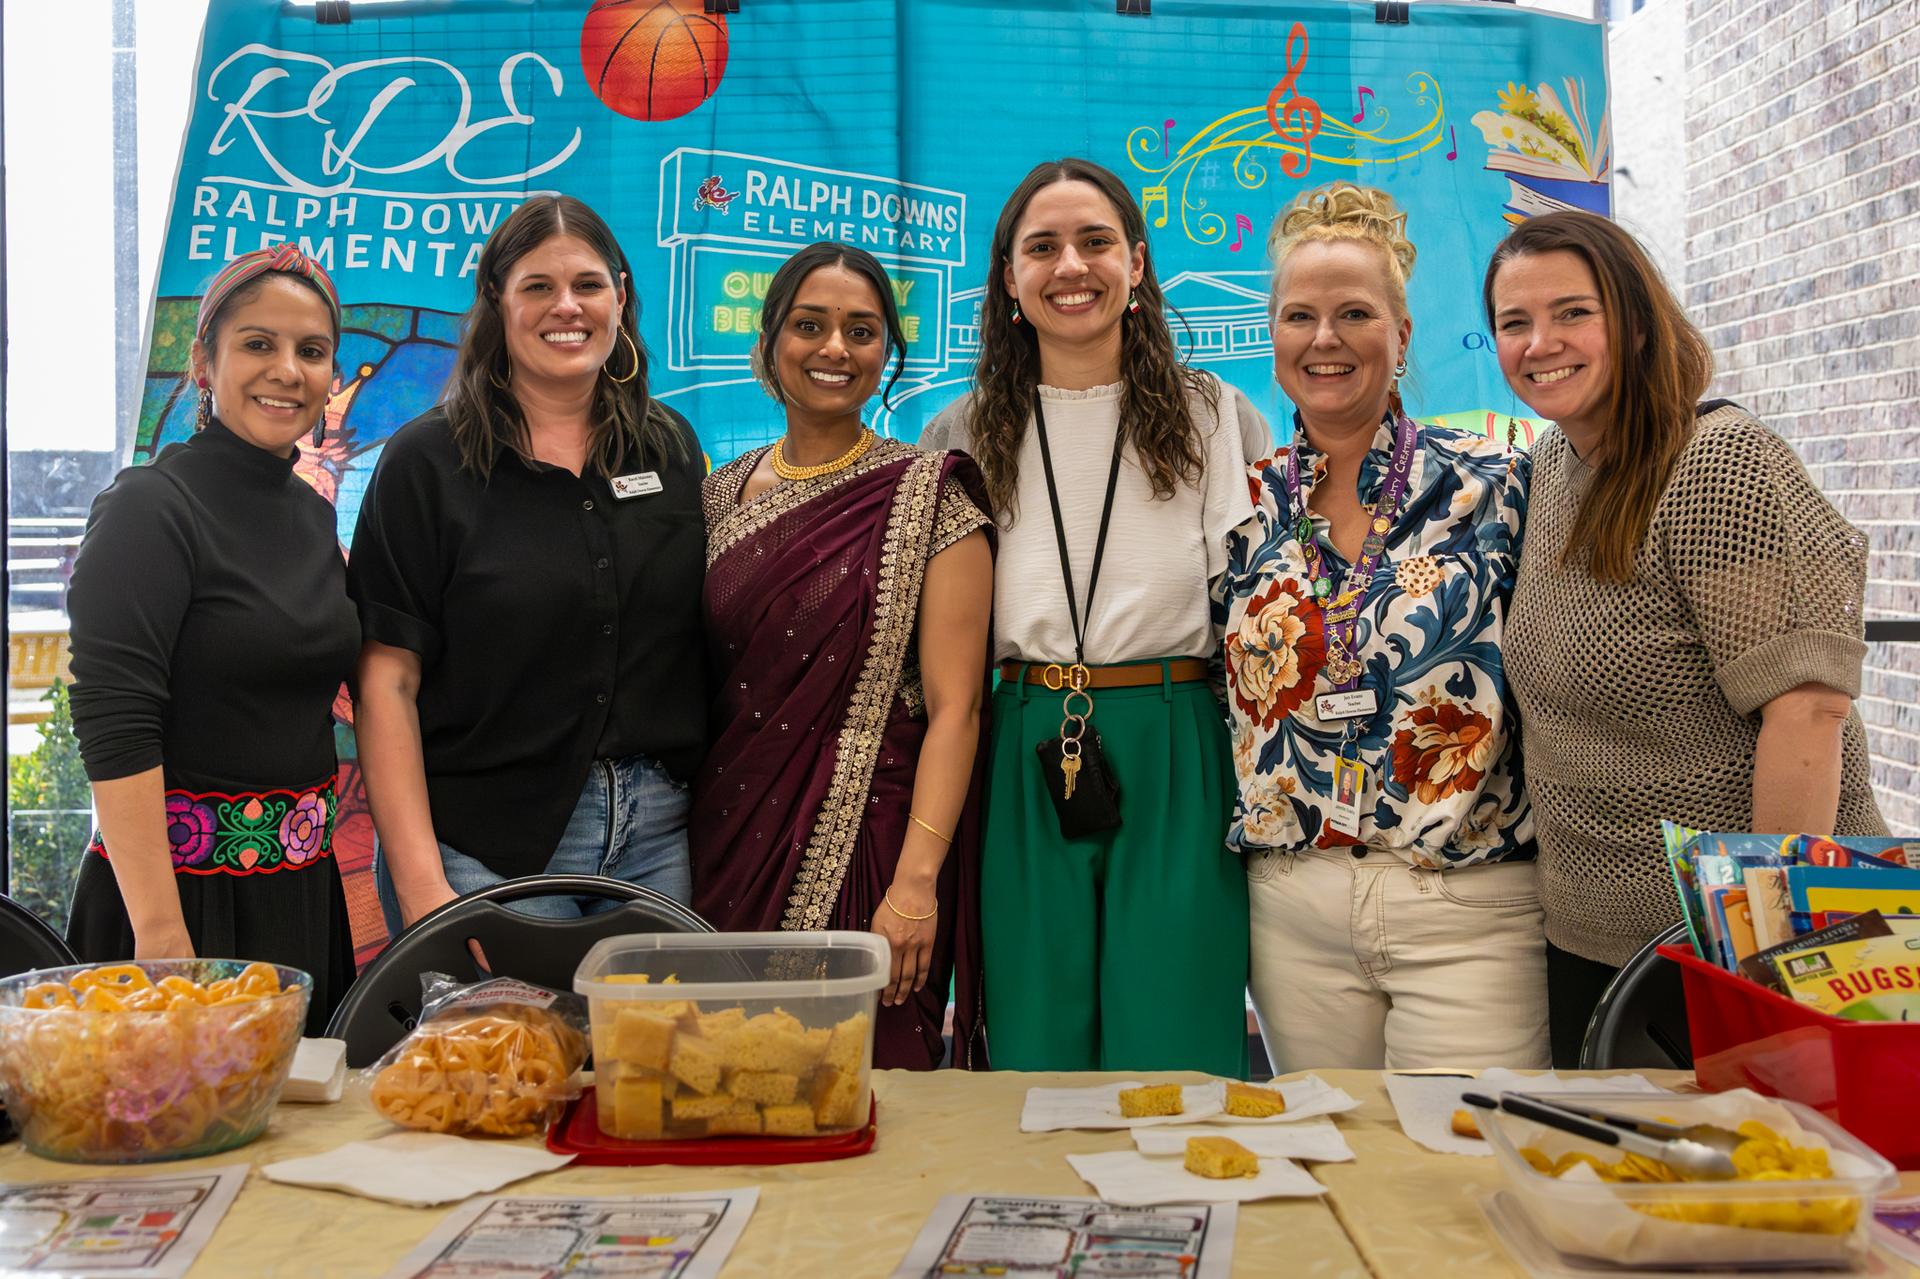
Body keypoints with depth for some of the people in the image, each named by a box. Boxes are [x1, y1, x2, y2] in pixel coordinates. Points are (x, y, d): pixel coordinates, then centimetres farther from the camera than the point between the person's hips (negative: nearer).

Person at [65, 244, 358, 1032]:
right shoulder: (150, 509, -12)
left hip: (303, 891, 7)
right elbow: (114, 730, -19)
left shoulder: (313, 516, 10)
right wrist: (160, 933, -24)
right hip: (182, 886, -7)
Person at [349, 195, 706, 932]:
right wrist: (419, 882, -14)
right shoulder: (427, 461, -3)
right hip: (487, 845, -3)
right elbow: (387, 681, -7)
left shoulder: (672, 449, 9)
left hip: (659, 836, 4)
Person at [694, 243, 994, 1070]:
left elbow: (954, 707, -9)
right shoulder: (724, 493, 9)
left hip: (869, 845, -4)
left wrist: (916, 883, -17)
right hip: (730, 846, 4)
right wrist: (676, 846, 6)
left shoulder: (929, 498, -4)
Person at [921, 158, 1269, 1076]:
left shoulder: (1218, 420, 6)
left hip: (1176, 767, -1)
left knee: (1176, 1051, 2)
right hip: (1020, 767, 1)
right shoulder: (962, 435, 10)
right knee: (1032, 1060, 7)